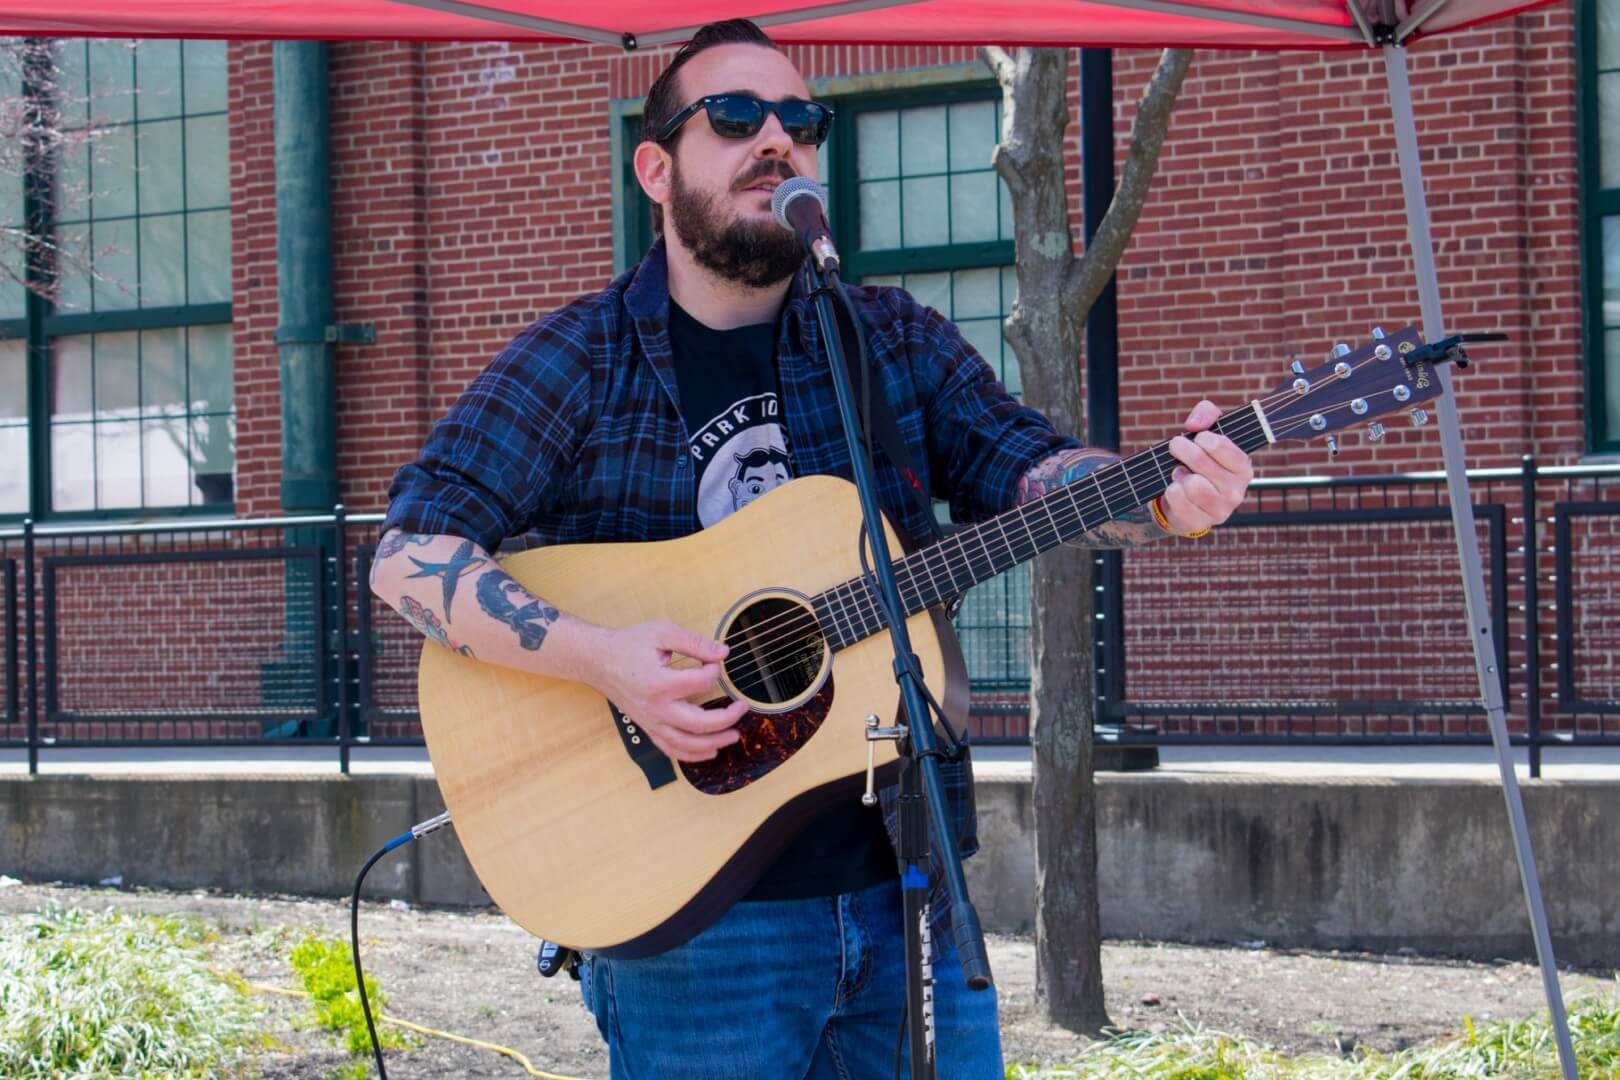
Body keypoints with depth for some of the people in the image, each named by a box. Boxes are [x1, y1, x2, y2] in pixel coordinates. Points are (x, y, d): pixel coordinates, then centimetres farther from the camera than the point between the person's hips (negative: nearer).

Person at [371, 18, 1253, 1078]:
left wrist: (1164, 500, -22)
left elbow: (1022, 464, -1)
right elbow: (411, 554, -9)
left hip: (903, 883, 4)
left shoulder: (895, 341, 11)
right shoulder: (580, 362, -2)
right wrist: (601, 658, -24)